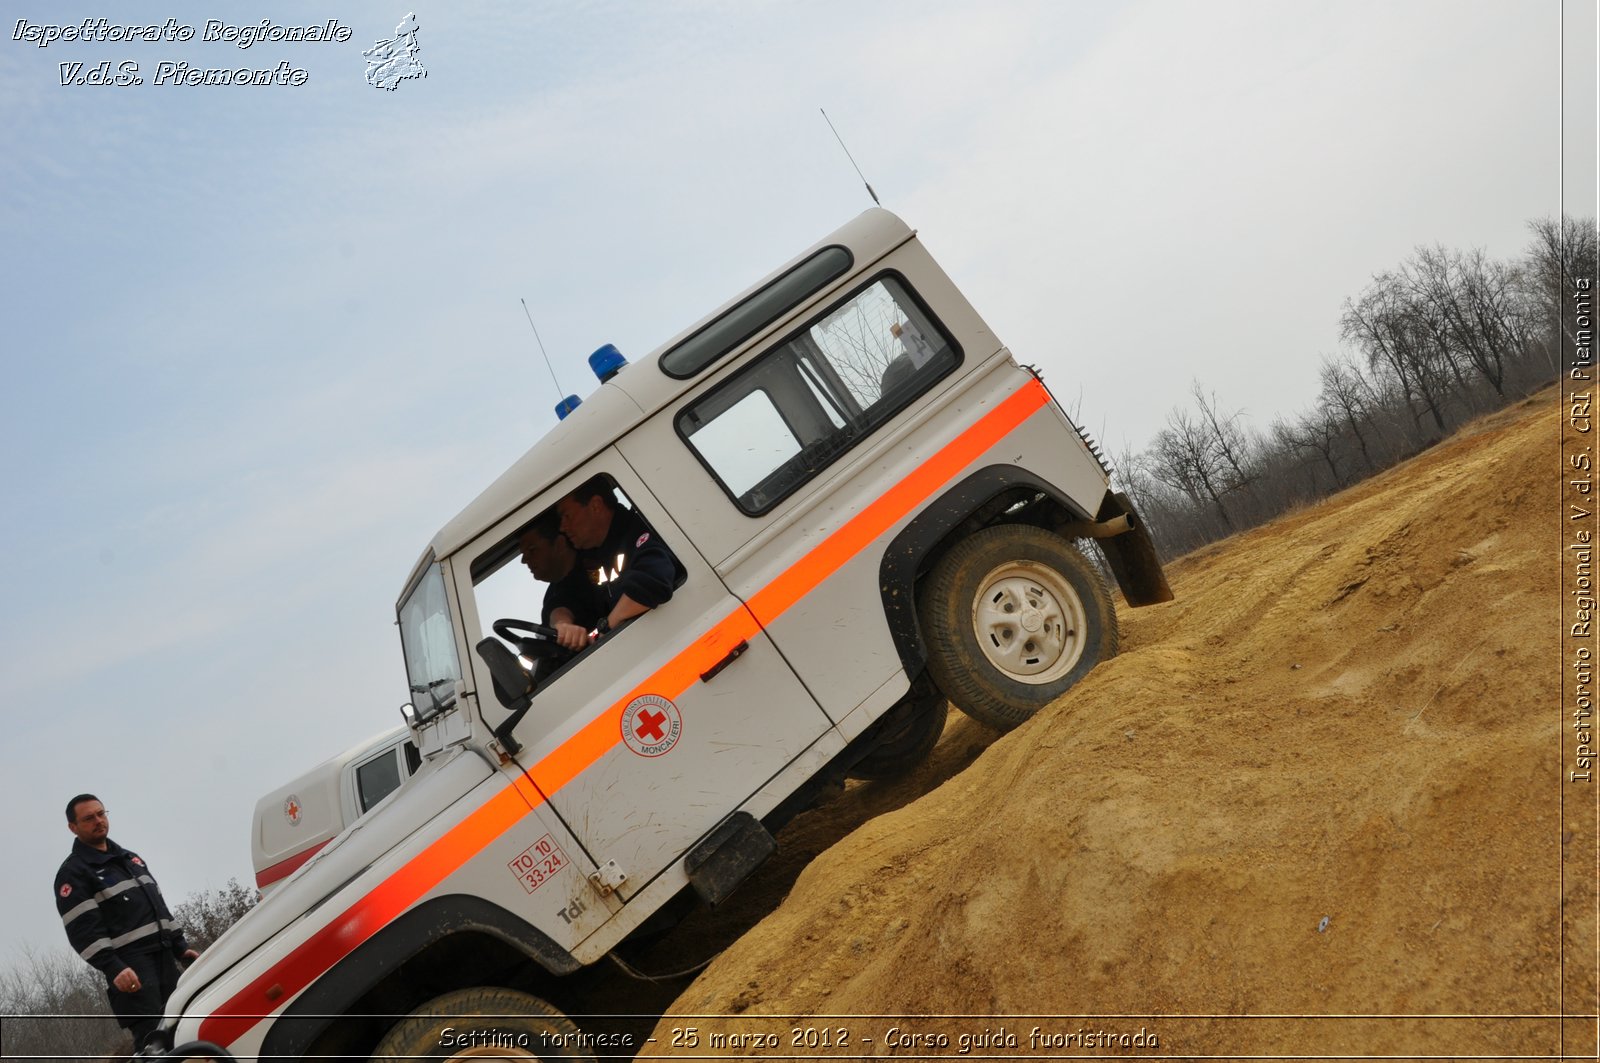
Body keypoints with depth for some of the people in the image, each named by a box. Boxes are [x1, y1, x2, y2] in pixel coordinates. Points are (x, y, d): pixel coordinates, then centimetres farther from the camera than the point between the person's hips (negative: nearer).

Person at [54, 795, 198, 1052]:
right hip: (130, 965, -8)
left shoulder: (131, 858, 22)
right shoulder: (73, 873, -3)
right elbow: (83, 930, -14)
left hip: (164, 958, 8)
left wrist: (180, 947, 16)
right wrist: (113, 968, -24)